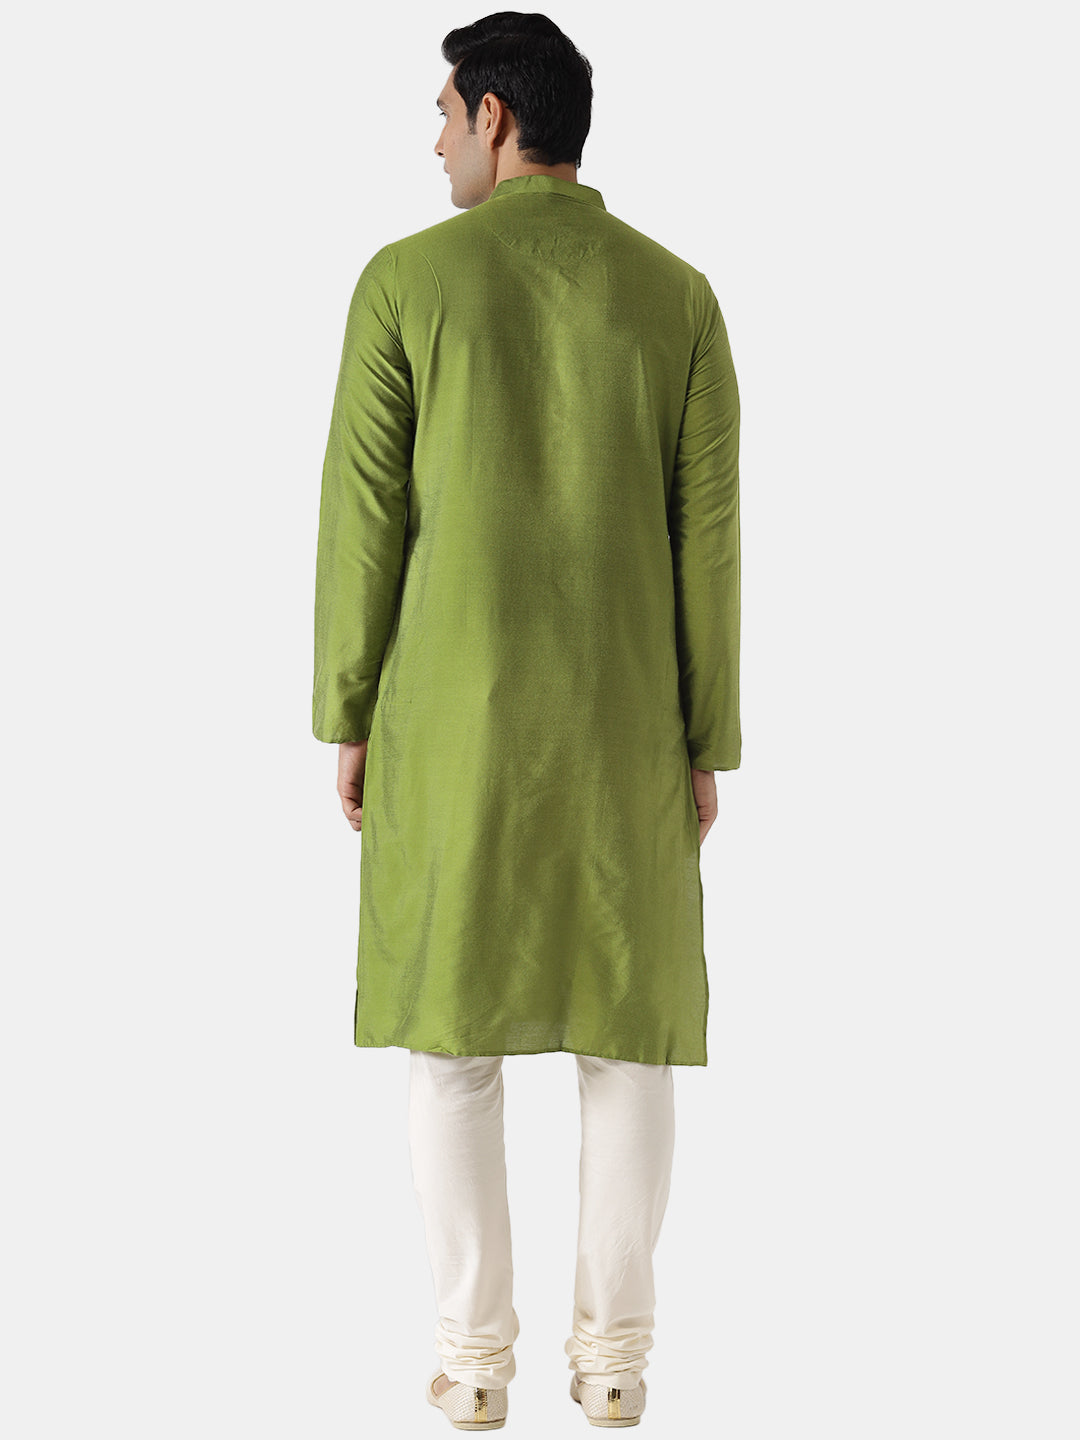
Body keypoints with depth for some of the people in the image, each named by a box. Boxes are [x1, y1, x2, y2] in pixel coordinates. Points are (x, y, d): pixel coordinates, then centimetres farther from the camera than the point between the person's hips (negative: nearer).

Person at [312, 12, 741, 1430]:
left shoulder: (405, 280, -6)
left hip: (451, 720, -1)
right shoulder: (679, 296, -1)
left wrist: (345, 720, 4)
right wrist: (707, 744, 6)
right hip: (619, 725, 1)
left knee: (452, 1027, 7)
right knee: (627, 1026, 10)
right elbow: (706, 539, -2)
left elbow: (364, 516, -5)